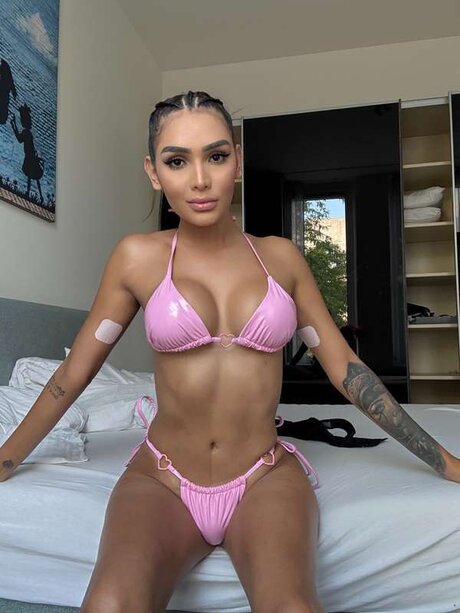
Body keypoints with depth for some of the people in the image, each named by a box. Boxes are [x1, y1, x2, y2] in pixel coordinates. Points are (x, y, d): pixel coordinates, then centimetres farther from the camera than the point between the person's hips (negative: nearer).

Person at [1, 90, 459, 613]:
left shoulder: (280, 257, 3)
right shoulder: (138, 258, -1)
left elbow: (345, 368, 6)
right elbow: (75, 371, 7)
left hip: (267, 477, 1)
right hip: (161, 478, 0)